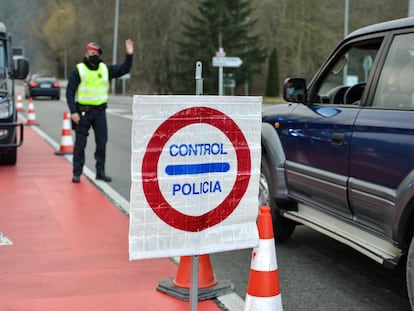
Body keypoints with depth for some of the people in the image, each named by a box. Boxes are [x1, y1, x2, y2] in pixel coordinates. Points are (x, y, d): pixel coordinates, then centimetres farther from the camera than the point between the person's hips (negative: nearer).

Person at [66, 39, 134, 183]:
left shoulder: (105, 69, 10)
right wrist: (73, 112, -12)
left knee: (102, 142, 4)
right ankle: (77, 173, 9)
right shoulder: (78, 70, -2)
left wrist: (129, 55, -5)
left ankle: (100, 171, 14)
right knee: (80, 143, 1)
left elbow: (123, 69, 9)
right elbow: (70, 92, -4)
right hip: (83, 112, -4)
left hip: (100, 111, 4)